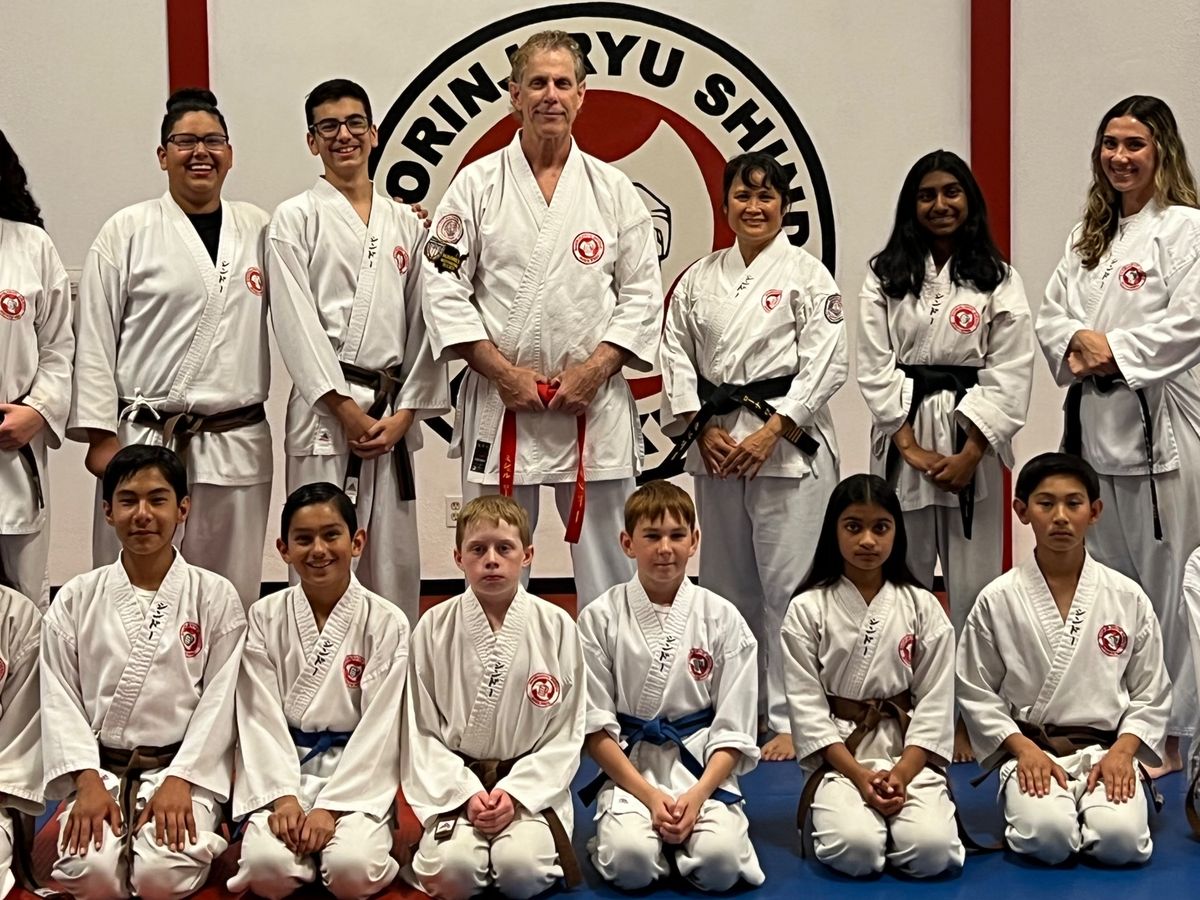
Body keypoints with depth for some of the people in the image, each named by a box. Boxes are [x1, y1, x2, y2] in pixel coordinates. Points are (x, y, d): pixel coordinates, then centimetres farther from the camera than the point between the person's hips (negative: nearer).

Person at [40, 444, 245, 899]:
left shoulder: (215, 597, 3)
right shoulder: (76, 599, 7)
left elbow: (219, 698, -2)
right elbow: (60, 698, 2)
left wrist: (180, 780, -13)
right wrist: (87, 781, -11)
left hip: (184, 767, -1)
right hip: (99, 768, 1)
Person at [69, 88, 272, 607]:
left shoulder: (259, 230, 11)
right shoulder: (126, 232, 1)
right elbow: (94, 338, 0)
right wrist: (100, 435, -5)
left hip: (239, 446, 3)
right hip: (144, 443, -3)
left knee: (233, 596, 8)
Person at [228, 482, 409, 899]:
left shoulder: (386, 623, -4)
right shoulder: (265, 617, 1)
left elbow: (379, 729, -6)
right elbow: (261, 718, -2)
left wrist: (332, 807, -14)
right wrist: (283, 797, -14)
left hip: (355, 776, -1)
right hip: (282, 771, 1)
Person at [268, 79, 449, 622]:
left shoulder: (406, 224, 15)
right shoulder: (295, 220, 3)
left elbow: (422, 323, 11)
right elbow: (296, 324, -6)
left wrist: (403, 414, -1)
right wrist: (349, 412, -12)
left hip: (393, 416, 4)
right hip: (325, 411, -4)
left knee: (395, 565, 7)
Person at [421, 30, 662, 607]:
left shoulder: (613, 190, 7)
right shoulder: (478, 185, 3)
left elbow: (641, 294, 5)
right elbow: (443, 288, -2)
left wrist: (593, 370, -8)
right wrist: (503, 372, -10)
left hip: (594, 405, 1)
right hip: (500, 406, -1)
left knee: (609, 571, 6)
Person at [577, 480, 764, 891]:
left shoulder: (722, 618, 0)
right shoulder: (600, 618, -2)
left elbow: (734, 729, 1)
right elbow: (596, 726, -2)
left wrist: (698, 794, -14)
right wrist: (649, 796, -12)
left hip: (703, 769, 1)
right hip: (629, 768, -1)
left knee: (719, 863, -25)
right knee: (631, 861, -28)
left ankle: (685, 831, 6)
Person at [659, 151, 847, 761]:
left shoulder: (807, 275, 0)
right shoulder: (699, 279, 12)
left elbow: (825, 363, -7)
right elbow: (676, 359, 10)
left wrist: (771, 431, -15)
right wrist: (704, 430, -3)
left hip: (790, 443, -4)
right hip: (716, 446, 5)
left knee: (787, 584, -7)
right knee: (726, 580, 10)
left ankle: (790, 720, 2)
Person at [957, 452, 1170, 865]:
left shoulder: (1128, 598, 3)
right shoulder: (997, 601, -1)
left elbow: (1151, 693, 8)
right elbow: (977, 693, 3)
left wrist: (1122, 750, -7)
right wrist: (1023, 748, -10)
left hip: (1109, 749, 1)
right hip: (1030, 749, -1)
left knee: (1121, 839, -27)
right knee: (1047, 835, -29)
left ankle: (1092, 803, 5)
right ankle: (1030, 801, 4)